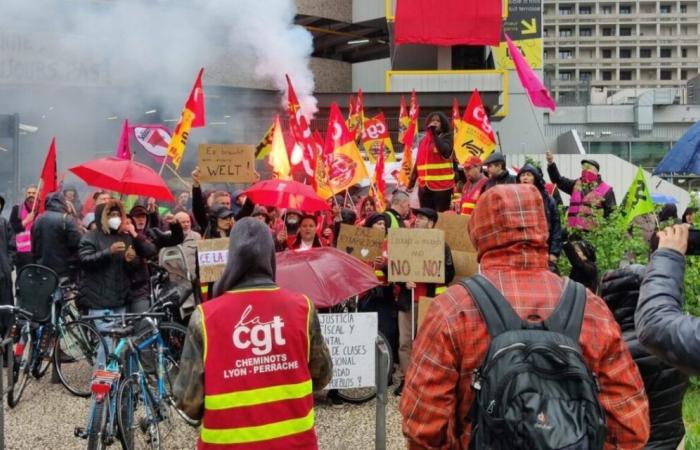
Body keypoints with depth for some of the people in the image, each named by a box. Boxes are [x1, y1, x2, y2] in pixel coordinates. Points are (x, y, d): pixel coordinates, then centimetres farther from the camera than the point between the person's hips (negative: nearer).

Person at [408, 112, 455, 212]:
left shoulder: (447, 137, 0)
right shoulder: (423, 140, 14)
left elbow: (445, 151, -22)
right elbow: (418, 162, 16)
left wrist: (434, 133, -18)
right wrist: (412, 182, 12)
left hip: (442, 185, -5)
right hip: (424, 185, 5)